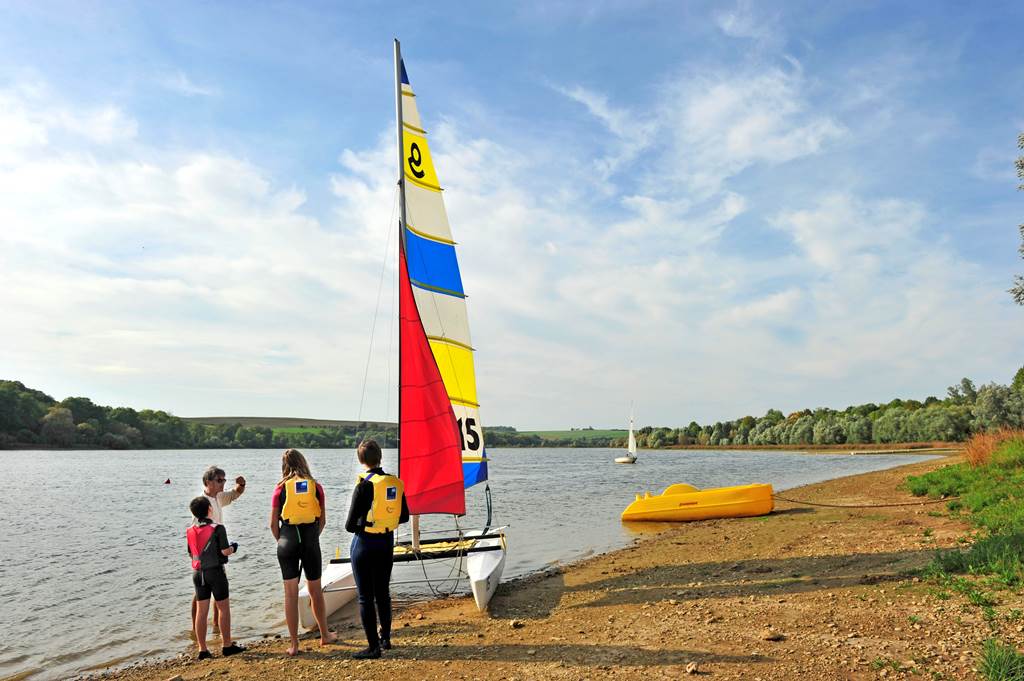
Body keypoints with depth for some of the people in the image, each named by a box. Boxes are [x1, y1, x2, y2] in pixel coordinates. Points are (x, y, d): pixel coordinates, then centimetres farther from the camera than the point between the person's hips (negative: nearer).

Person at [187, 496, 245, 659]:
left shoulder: (190, 531, 5)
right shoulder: (217, 528, -13)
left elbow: (191, 554, 13)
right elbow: (225, 551, -16)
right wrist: (234, 548, 5)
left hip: (198, 573, 5)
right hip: (215, 571, -5)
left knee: (201, 611, 9)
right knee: (224, 608, 6)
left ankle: (202, 649, 13)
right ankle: (227, 645, 11)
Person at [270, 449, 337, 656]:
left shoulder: (281, 488, -2)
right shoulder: (316, 486, 1)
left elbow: (273, 524, 0)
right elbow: (322, 520, 4)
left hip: (288, 541, -1)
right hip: (311, 542, 1)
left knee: (291, 594, 8)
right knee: (315, 591, 17)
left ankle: (294, 644, 12)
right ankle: (325, 635, 31)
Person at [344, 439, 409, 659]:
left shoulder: (364, 484, -18)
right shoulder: (396, 483, -1)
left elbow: (350, 524, -17)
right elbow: (404, 517, 9)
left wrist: (354, 526, 4)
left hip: (365, 544, -6)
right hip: (387, 542, 6)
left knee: (365, 597, 4)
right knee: (383, 593, 19)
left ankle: (373, 647, 9)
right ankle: (385, 639, 29)